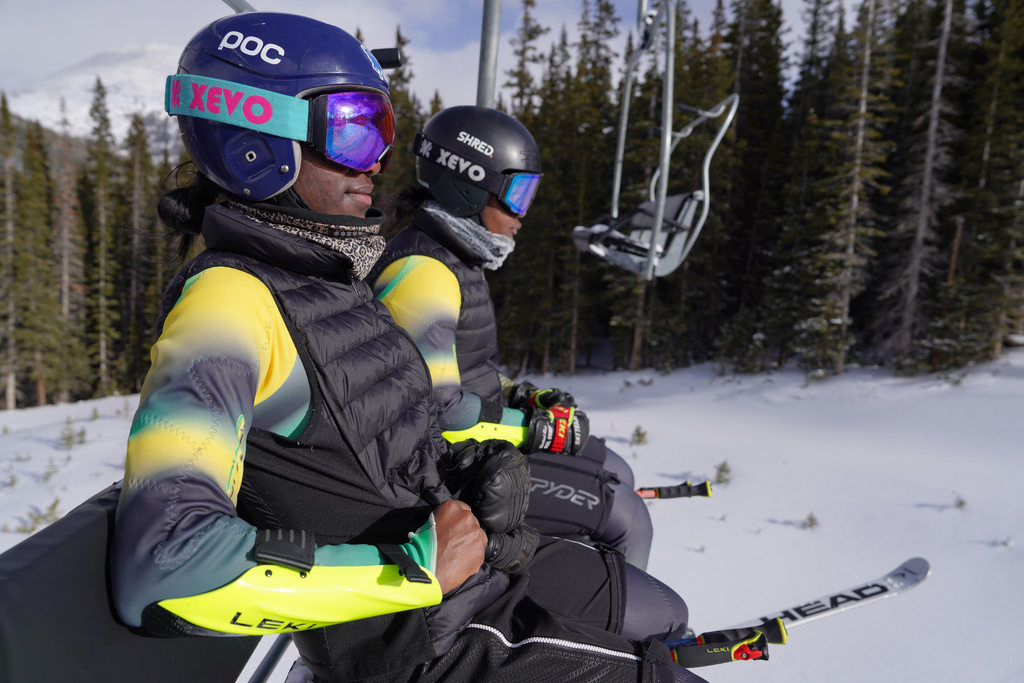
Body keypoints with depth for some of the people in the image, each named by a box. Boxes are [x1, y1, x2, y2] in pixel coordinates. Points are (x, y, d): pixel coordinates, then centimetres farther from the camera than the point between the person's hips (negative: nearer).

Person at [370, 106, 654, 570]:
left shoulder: (457, 258, 12)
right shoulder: (421, 272, -21)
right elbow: (432, 408, -26)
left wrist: (526, 399, 4)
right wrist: (531, 428, -17)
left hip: (477, 440, 10)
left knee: (615, 475, 18)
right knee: (626, 521, -10)